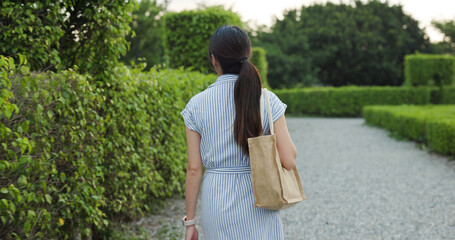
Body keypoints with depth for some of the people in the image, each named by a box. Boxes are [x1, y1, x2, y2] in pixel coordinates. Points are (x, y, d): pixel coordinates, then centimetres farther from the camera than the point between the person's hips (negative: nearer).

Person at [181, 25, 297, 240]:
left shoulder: (197, 105, -6)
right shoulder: (268, 101, -7)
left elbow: (194, 169, -4)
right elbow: (289, 161, -11)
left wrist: (189, 220, 5)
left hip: (217, 199, 1)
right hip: (258, 198, -1)